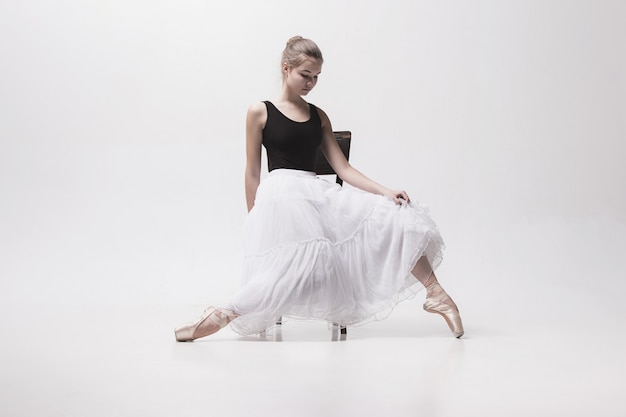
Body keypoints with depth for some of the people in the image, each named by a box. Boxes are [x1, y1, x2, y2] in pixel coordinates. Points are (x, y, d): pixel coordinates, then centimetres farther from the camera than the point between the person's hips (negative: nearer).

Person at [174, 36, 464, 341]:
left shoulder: (319, 117, 16)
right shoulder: (260, 112, 4)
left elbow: (342, 168, 9)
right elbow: (252, 173, 4)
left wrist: (386, 191, -5)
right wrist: (255, 221, 1)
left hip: (319, 194, 5)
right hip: (281, 196, -5)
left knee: (396, 217, -11)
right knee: (293, 271, -26)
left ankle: (436, 294, -6)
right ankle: (220, 316, -12)